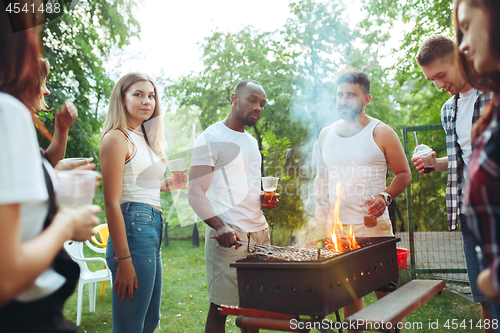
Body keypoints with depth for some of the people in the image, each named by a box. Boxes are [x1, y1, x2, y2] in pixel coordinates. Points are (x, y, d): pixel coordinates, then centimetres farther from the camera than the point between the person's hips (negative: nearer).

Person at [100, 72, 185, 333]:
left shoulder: (145, 139, 17)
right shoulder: (117, 138, -10)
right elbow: (112, 204, -16)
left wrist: (166, 185, 13)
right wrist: (124, 260, -19)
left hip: (153, 230, 9)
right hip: (133, 229, -9)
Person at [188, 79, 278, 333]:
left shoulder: (251, 141, 20)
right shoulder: (211, 138, -4)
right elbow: (196, 193, -10)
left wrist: (264, 199, 7)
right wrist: (219, 226, -24)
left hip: (259, 231, 7)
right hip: (229, 235, -7)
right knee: (220, 307, -1)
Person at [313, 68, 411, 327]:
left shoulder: (381, 133, -1)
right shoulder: (326, 134, 11)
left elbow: (404, 174, 1)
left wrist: (385, 196, -16)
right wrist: (320, 209, 7)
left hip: (372, 225, -4)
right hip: (335, 226, 4)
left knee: (385, 290, -2)